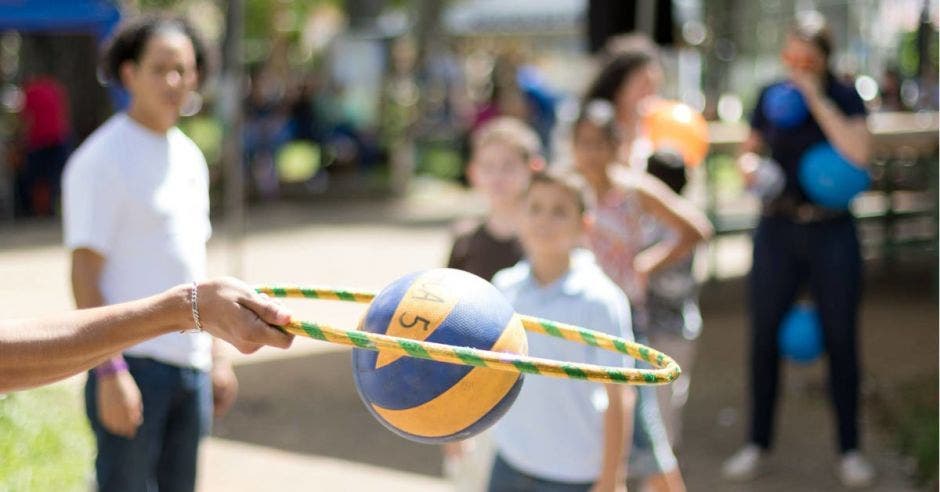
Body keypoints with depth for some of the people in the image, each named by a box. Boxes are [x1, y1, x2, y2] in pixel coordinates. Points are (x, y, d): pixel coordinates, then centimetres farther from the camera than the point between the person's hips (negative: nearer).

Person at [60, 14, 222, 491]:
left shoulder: (189, 157, 14)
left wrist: (217, 354, 17)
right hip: (131, 361, -7)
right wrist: (110, 371, -19)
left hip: (191, 365, 7)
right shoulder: (103, 160, -9)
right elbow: (85, 275, -13)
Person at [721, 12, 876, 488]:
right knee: (764, 337, 6)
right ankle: (757, 443, 20)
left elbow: (858, 153, -19)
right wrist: (749, 167, -10)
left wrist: (816, 99, -19)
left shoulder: (845, 98, -4)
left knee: (841, 341, 4)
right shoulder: (771, 97, 4)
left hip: (832, 233, -2)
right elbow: (747, 152, 14)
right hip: (778, 230, 2)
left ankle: (850, 449, 16)